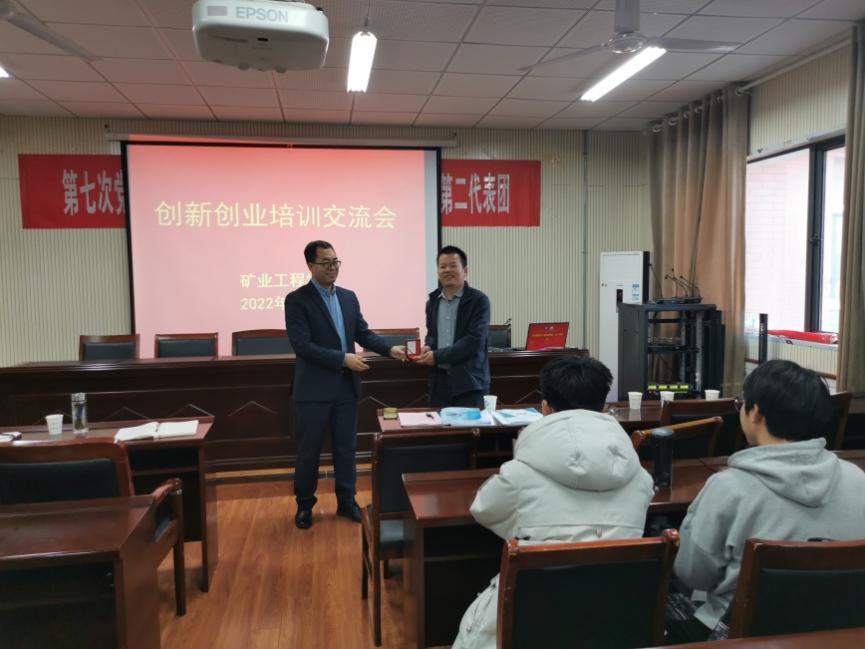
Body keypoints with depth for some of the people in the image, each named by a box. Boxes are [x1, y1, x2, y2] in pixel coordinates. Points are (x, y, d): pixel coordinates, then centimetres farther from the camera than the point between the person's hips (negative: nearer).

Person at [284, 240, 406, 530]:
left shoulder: (349, 297, 9)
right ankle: (304, 504, 25)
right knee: (309, 450, 8)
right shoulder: (297, 299, -9)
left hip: (346, 385, 5)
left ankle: (346, 501, 26)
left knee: (346, 447, 12)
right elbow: (302, 345, -18)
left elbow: (363, 333, 9)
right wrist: (343, 358, -23)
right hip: (314, 388, -5)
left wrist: (390, 349, -8)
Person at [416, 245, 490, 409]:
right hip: (439, 380, 5)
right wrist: (428, 347, 0)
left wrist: (438, 356, -15)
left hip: (469, 381, -5)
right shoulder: (433, 301, 13)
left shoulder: (479, 300, -5)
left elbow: (475, 340, -14)